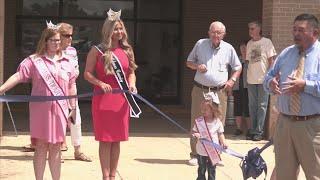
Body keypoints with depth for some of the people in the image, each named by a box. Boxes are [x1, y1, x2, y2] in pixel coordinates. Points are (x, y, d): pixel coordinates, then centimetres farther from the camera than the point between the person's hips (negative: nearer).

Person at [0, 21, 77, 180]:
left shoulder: (66, 62, 10)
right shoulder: (34, 61, -1)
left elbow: (71, 87, 14)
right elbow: (18, 76, -12)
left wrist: (73, 109, 12)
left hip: (59, 109, 3)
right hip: (41, 109, -3)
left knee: (55, 147, 8)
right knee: (41, 146, 1)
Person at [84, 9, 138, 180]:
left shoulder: (127, 50, 9)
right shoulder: (97, 50, -3)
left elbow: (131, 72, 15)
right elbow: (87, 73, -3)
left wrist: (132, 84, -5)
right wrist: (101, 84, -18)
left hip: (121, 100, 4)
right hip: (103, 99, -4)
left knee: (117, 139, 9)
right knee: (105, 139, 0)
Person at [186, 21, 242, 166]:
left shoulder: (228, 49, 5)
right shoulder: (200, 44, 3)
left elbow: (238, 67, 17)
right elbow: (189, 62, 14)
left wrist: (232, 80, 2)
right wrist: (197, 66, -7)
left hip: (219, 92, 0)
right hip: (200, 90, 0)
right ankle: (195, 154, 7)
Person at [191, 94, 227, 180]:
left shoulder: (217, 122, -6)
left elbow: (220, 134, 3)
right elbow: (194, 131, -2)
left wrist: (223, 142, -13)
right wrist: (196, 134, -25)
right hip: (201, 151, 0)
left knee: (212, 170, 12)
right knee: (201, 170, 11)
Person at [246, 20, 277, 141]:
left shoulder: (267, 42, -4)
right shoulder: (249, 44, 10)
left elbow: (271, 60, -4)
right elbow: (248, 60, 14)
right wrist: (247, 75, 8)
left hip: (263, 79, -5)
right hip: (251, 80, 5)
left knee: (262, 106, -2)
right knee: (252, 105, 10)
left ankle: (259, 131, 2)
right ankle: (253, 130, 17)